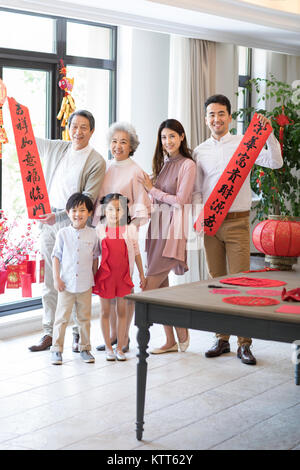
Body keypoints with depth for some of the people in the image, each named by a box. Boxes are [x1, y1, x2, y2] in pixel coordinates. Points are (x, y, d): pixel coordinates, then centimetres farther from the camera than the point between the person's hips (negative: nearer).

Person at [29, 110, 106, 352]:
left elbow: (88, 200, -12)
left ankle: (79, 334, 11)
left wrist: (59, 216, -20)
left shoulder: (96, 162, -5)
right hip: (49, 223, 4)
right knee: (50, 282, 7)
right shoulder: (55, 148, 10)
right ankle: (49, 333, 13)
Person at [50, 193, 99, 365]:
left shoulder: (93, 234, 0)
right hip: (66, 284, -1)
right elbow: (56, 256, 1)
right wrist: (56, 278, -5)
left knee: (85, 318, 11)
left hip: (85, 285, 1)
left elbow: (95, 258, 9)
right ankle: (57, 349, 10)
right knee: (62, 318, 2)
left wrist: (94, 279, 9)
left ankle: (85, 348, 22)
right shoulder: (63, 233, -2)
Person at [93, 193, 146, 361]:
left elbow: (136, 253, 8)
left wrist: (142, 275, 11)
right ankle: (108, 347, 19)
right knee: (106, 312, 7)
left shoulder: (130, 229, -1)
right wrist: (91, 275, 4)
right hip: (105, 276, -1)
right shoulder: (99, 229, -2)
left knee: (122, 312, 7)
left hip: (123, 276, 1)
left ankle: (120, 348, 17)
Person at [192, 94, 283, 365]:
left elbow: (275, 163, -10)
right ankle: (222, 339, 18)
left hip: (237, 221, -3)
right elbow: (196, 190, 13)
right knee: (216, 281, 8)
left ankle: (244, 344, 0)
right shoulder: (200, 152, 10)